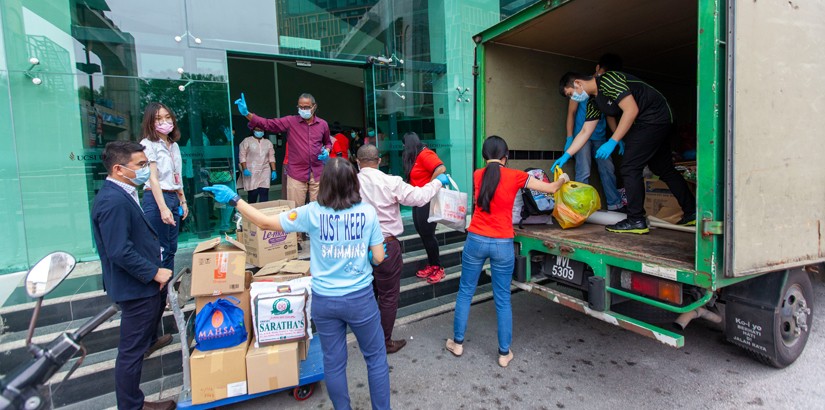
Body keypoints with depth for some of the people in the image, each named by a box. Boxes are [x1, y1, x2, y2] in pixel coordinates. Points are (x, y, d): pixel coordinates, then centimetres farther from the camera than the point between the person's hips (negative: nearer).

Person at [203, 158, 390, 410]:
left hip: (324, 300, 1)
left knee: (333, 362, 19)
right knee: (376, 358, 17)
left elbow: (265, 222, -4)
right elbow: (379, 258, -7)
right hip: (360, 298, -1)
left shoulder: (312, 213, -11)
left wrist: (233, 199, 5)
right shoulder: (368, 212, -11)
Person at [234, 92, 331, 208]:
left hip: (318, 173, 1)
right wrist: (247, 113, -21)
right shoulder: (290, 121, -1)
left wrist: (327, 151, 0)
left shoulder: (323, 124, 6)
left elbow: (328, 142, 21)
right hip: (297, 173, -1)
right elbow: (267, 124, -7)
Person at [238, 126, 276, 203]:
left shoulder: (268, 142, 13)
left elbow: (271, 157, 10)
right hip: (251, 172, -3)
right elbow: (242, 156, -3)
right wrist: (245, 169, -13)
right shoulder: (247, 141, 2)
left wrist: (274, 171, 3)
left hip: (265, 171, 3)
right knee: (253, 193, -5)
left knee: (264, 192, -5)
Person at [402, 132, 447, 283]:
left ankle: (438, 268, 12)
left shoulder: (424, 154, -16)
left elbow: (441, 169, -29)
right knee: (423, 233, 12)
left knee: (428, 234, -2)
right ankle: (431, 265, 22)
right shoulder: (414, 157, 14)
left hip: (428, 200, -10)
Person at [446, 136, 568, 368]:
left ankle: (457, 343, 28)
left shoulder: (477, 175, 2)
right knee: (503, 300, 11)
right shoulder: (515, 176, -5)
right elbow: (551, 188, 6)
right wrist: (563, 179, 27)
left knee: (465, 292, 16)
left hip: (476, 241, 2)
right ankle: (504, 353, 23)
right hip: (502, 245, -1)